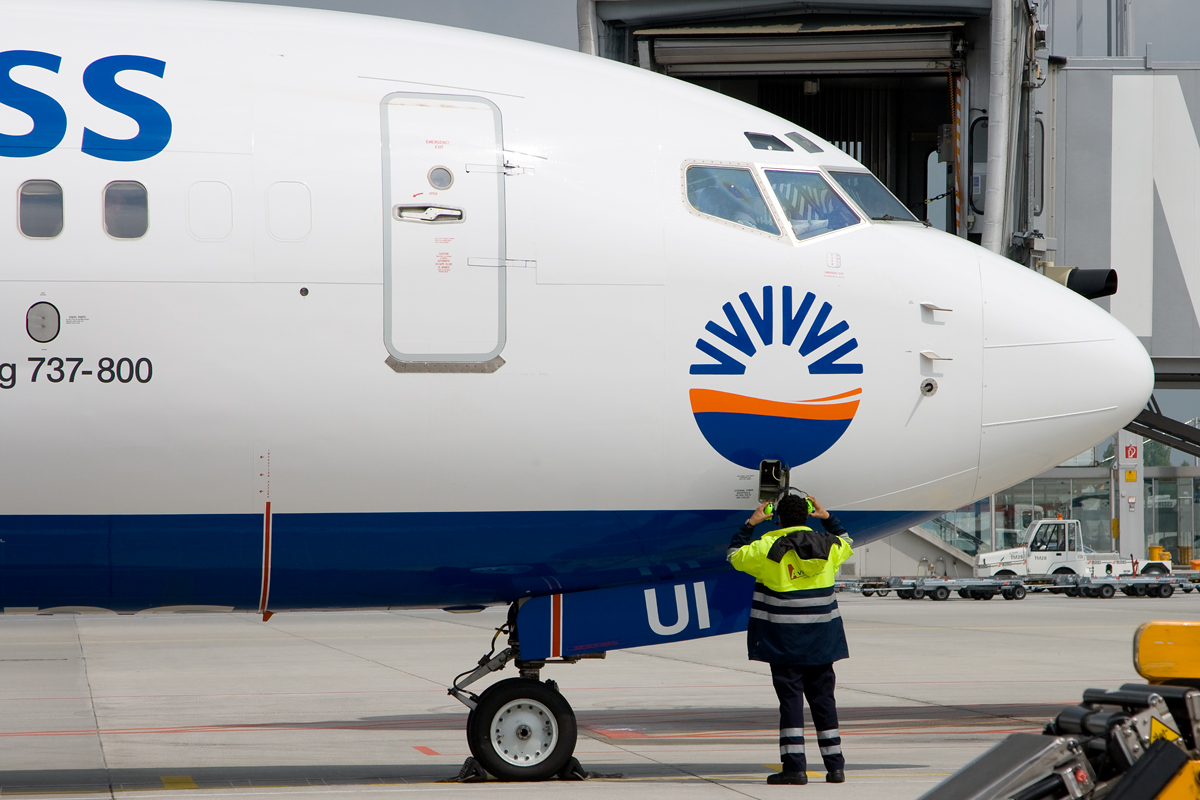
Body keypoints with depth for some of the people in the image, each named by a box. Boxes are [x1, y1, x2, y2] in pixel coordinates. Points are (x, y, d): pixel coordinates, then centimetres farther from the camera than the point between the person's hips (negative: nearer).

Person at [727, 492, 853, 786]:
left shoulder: (769, 548, -10)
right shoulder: (827, 545, 3)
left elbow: (735, 556, 7)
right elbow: (846, 543, 28)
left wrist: (750, 524, 15)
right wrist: (827, 518, 30)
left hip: (785, 640, -4)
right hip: (821, 639, 4)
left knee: (790, 698, -3)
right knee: (823, 698, 10)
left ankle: (795, 765, -8)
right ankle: (835, 765, 10)